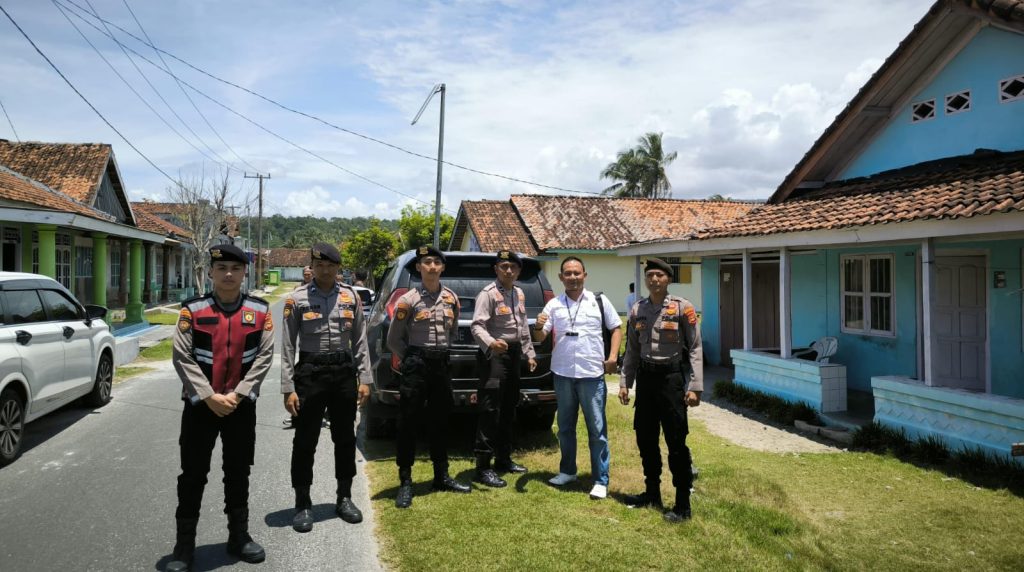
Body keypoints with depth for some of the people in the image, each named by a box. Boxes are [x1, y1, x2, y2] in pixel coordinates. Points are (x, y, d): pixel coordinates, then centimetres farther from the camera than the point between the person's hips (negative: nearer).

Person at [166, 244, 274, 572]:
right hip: (200, 405, -1)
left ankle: (239, 536, 28)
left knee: (238, 473, 13)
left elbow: (265, 356, -4)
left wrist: (238, 394, -12)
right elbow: (181, 357, -8)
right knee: (192, 475, 7)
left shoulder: (260, 311, -2)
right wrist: (209, 397, -14)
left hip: (242, 406, 1)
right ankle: (185, 545, 21)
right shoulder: (193, 310, -5)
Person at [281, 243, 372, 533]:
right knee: (305, 441, 5)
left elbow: (360, 341, 7)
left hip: (344, 371, 3)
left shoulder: (351, 297, 5)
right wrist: (288, 389, -8)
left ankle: (344, 498, 28)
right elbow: (287, 347, -4)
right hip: (310, 371, -3)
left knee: (345, 438, 12)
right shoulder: (297, 299, -3)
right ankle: (303, 504, 20)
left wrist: (364, 379, 2)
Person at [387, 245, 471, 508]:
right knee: (408, 422, 0)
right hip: (416, 365, -4)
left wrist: (442, 353, 11)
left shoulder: (452, 298, 7)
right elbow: (394, 340, -2)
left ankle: (441, 476, 25)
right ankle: (405, 482, 10)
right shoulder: (408, 300, -7)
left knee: (440, 422, 13)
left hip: (442, 363, 5)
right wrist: (412, 359, 0)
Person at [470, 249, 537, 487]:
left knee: (509, 409, 16)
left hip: (514, 353, 9)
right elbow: (477, 326, -23)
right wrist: (490, 343, -42)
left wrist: (529, 353, 18)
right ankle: (483, 467, -2)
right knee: (490, 410, -9)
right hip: (494, 354, -8)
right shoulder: (488, 294, -12)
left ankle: (503, 458, 29)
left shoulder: (519, 294, 13)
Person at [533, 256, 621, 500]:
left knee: (597, 429, 1)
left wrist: (612, 357, -6)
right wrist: (538, 327, -20)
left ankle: (601, 480, 9)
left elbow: (616, 328, 7)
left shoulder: (599, 301, 1)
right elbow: (540, 338, 3)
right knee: (565, 426, 15)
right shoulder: (554, 305, 4)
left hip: (592, 374, -2)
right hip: (562, 374, 3)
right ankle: (567, 470, 31)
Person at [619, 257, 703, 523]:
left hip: (672, 377, -5)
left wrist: (694, 387, -14)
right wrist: (625, 383, 9)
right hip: (645, 377, 5)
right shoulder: (637, 310, 7)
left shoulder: (682, 308, -7)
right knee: (645, 438, 13)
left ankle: (683, 505, 11)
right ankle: (652, 493, 30)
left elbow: (695, 349, -8)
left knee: (676, 442, -1)